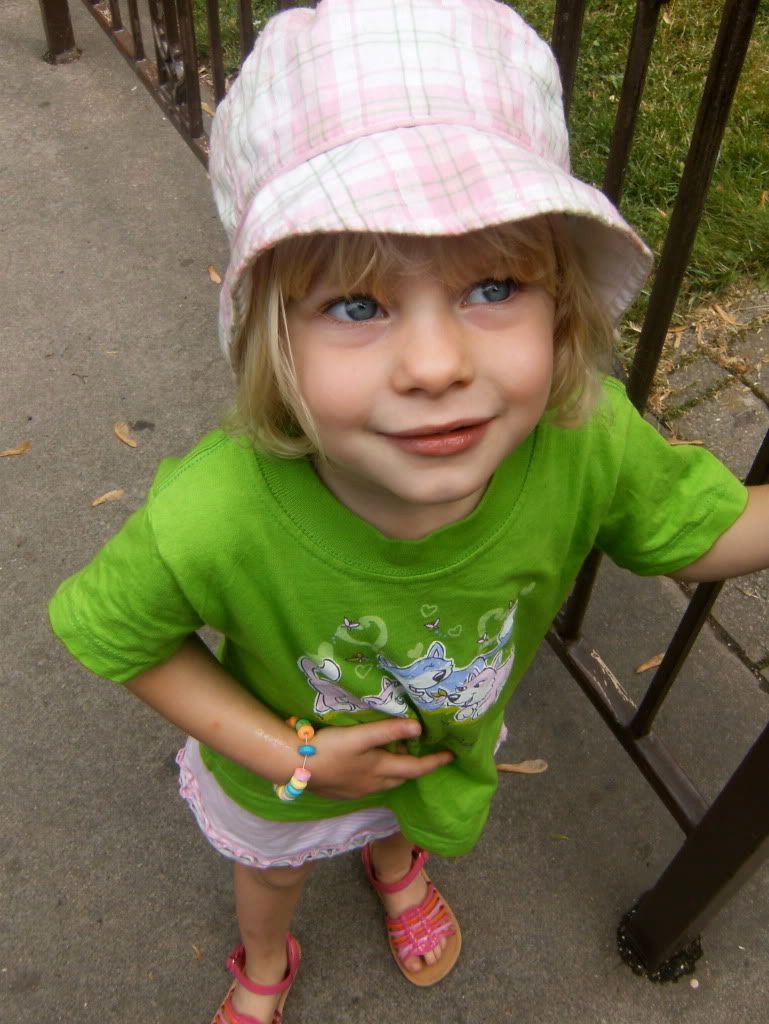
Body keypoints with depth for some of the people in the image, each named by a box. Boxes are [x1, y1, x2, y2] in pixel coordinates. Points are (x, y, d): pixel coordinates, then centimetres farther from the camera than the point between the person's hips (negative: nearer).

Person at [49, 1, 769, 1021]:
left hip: (451, 739, 2)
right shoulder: (212, 524, -45)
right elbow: (110, 631, -22)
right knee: (273, 867, 34)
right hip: (282, 763, -1)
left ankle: (396, 863, 79)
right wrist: (286, 757, -25)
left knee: (412, 813, 38)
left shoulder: (588, 443, -38)